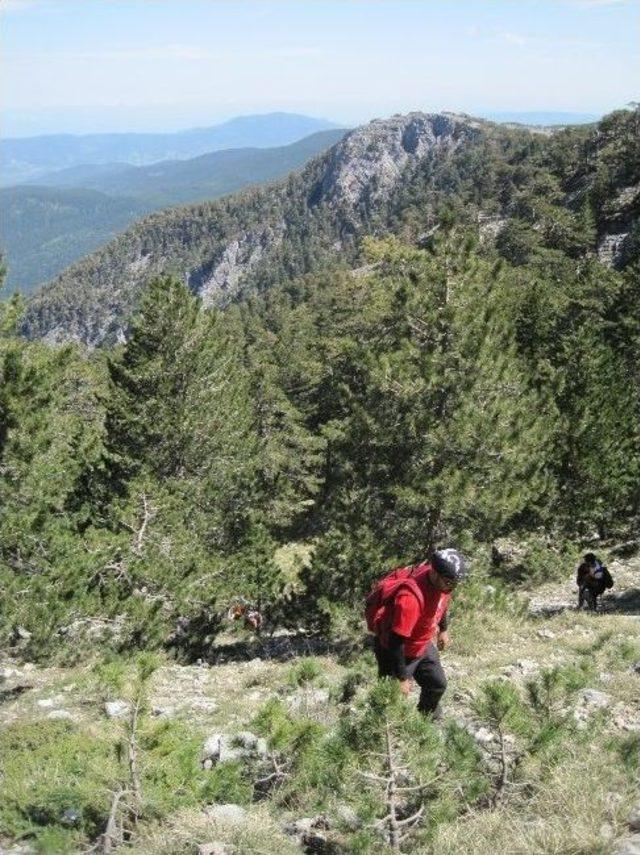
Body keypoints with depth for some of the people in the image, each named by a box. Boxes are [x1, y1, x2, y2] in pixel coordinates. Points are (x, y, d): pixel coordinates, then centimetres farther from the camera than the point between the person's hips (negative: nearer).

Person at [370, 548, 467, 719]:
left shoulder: (441, 580, -16)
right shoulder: (411, 596, -41)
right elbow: (396, 641, -35)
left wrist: (443, 629, 23)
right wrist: (402, 677, -26)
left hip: (423, 646, 8)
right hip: (396, 651, -8)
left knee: (438, 685, 22)